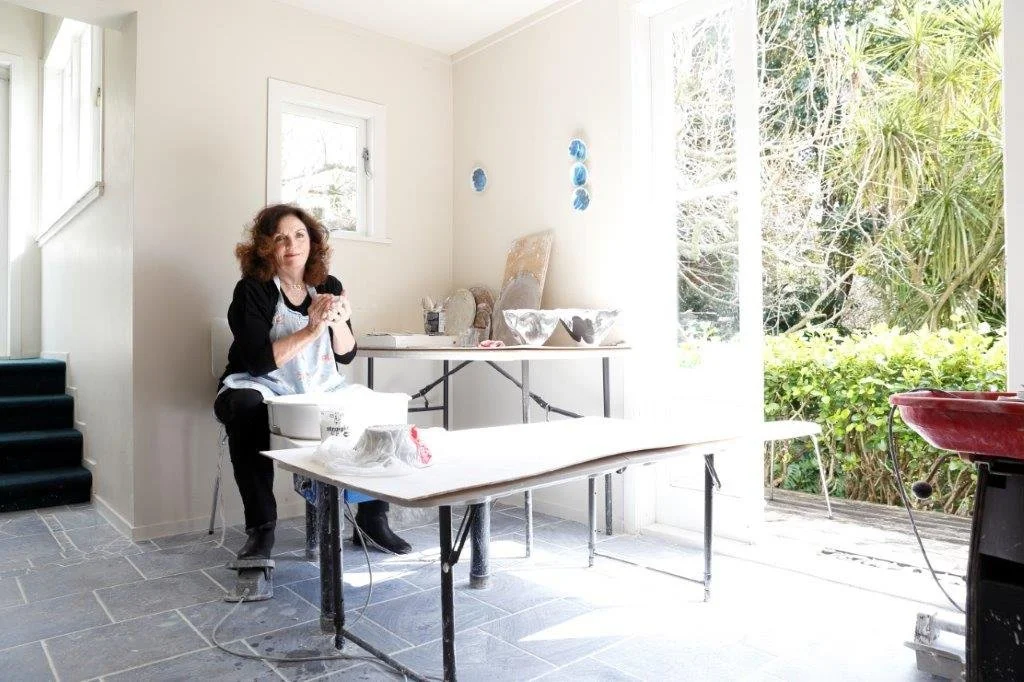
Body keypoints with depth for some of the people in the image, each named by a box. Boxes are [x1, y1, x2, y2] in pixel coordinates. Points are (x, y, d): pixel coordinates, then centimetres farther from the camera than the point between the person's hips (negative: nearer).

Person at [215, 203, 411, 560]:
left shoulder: (328, 286, 4)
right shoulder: (251, 291, -9)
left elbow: (346, 355, 4)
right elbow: (258, 362, -20)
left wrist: (339, 324, -17)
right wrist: (311, 330, -26)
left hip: (321, 390, 4)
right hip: (263, 389, -3)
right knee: (246, 407, -36)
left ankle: (372, 516, 0)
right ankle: (261, 527, -24)